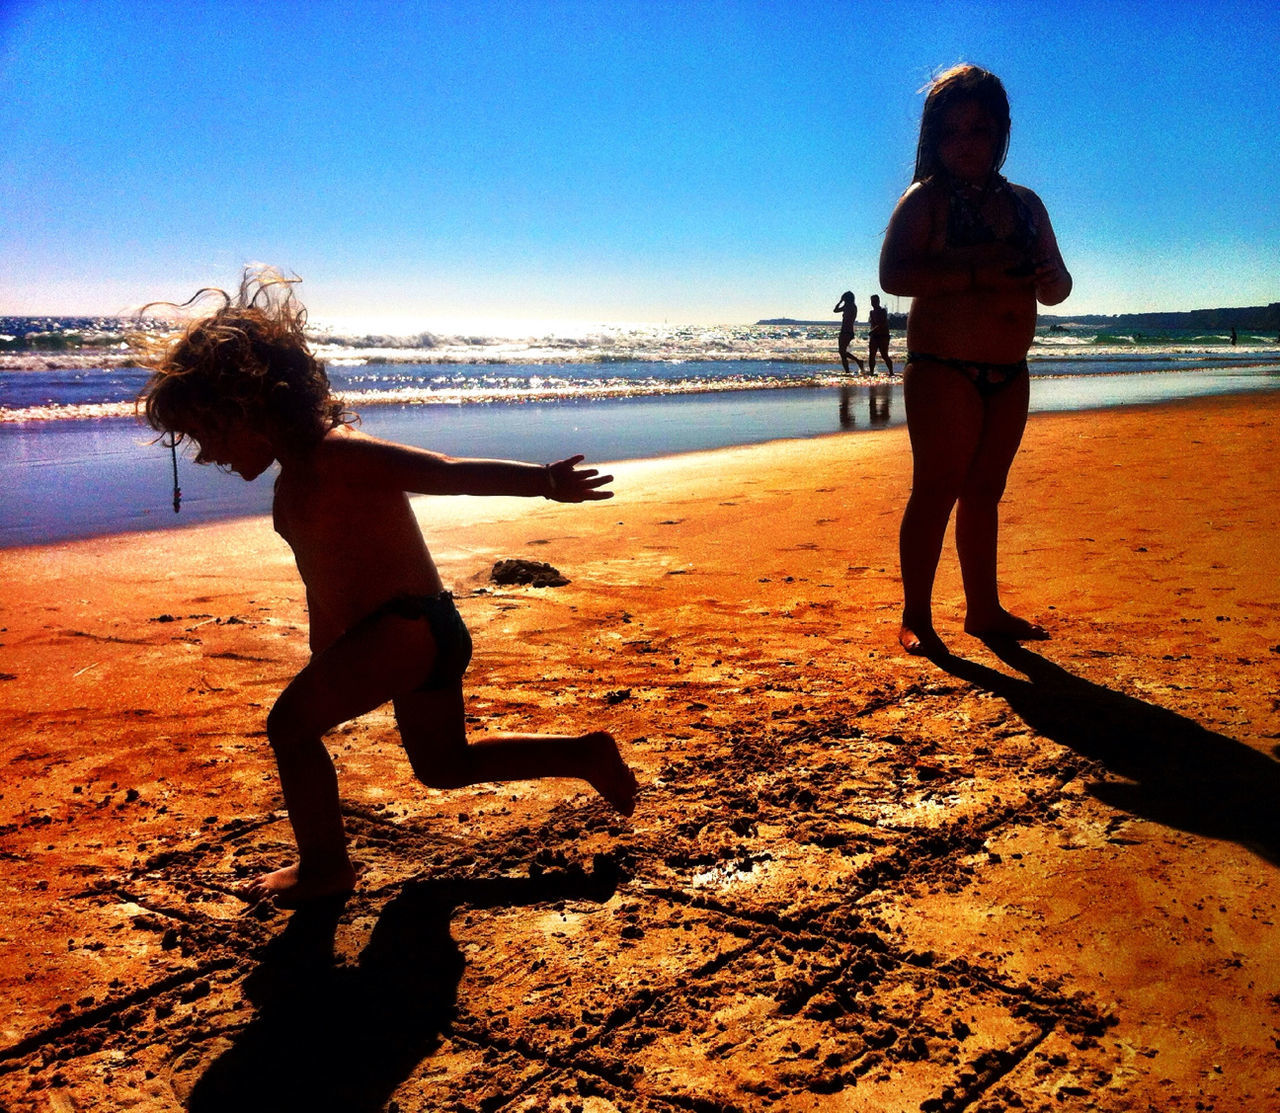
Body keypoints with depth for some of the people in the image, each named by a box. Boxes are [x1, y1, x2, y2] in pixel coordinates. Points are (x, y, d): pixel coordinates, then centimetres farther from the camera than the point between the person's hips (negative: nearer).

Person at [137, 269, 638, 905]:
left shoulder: (334, 455, -17)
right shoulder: (295, 476, 14)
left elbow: (446, 472, -27)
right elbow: (326, 587, 24)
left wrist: (545, 482, -36)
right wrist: (324, 666, 30)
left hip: (408, 629, -11)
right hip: (415, 634, 11)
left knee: (289, 724, -9)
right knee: (445, 767, 22)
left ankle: (323, 868, 8)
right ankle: (588, 755, 27)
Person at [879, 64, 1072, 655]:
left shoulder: (1025, 203, 16)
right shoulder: (925, 199, -1)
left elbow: (1056, 283, 20)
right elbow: (893, 274, -14)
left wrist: (1048, 279, -5)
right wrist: (978, 275, -21)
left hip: (1008, 375, 6)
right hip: (942, 370, -6)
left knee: (984, 491, 10)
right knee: (936, 490, -7)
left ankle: (985, 610, 18)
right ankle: (916, 619, -2)